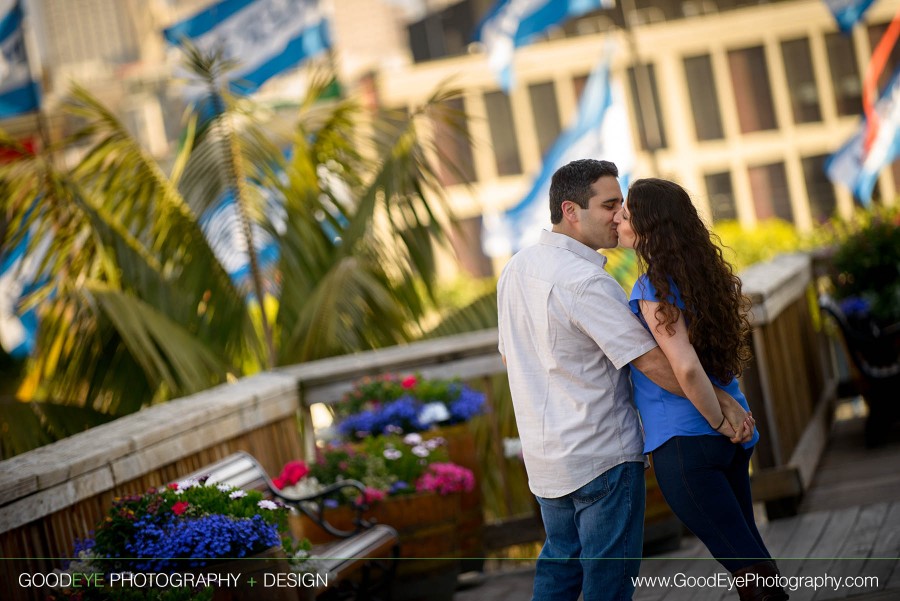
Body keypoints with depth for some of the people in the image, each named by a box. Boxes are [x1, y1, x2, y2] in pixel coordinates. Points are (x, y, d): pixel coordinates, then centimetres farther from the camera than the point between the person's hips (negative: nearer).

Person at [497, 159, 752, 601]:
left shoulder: (515, 269, 5)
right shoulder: (586, 282, -22)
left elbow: (510, 354, 17)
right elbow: (653, 362, -23)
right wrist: (721, 406, -15)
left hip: (544, 455, 8)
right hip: (602, 455, -8)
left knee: (559, 563, 21)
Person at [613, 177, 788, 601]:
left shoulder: (655, 288, -17)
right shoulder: (702, 275, 8)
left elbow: (686, 368, -26)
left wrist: (722, 423, -13)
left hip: (685, 442, -9)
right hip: (728, 441, 9)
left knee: (745, 564, -2)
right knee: (748, 555, 16)